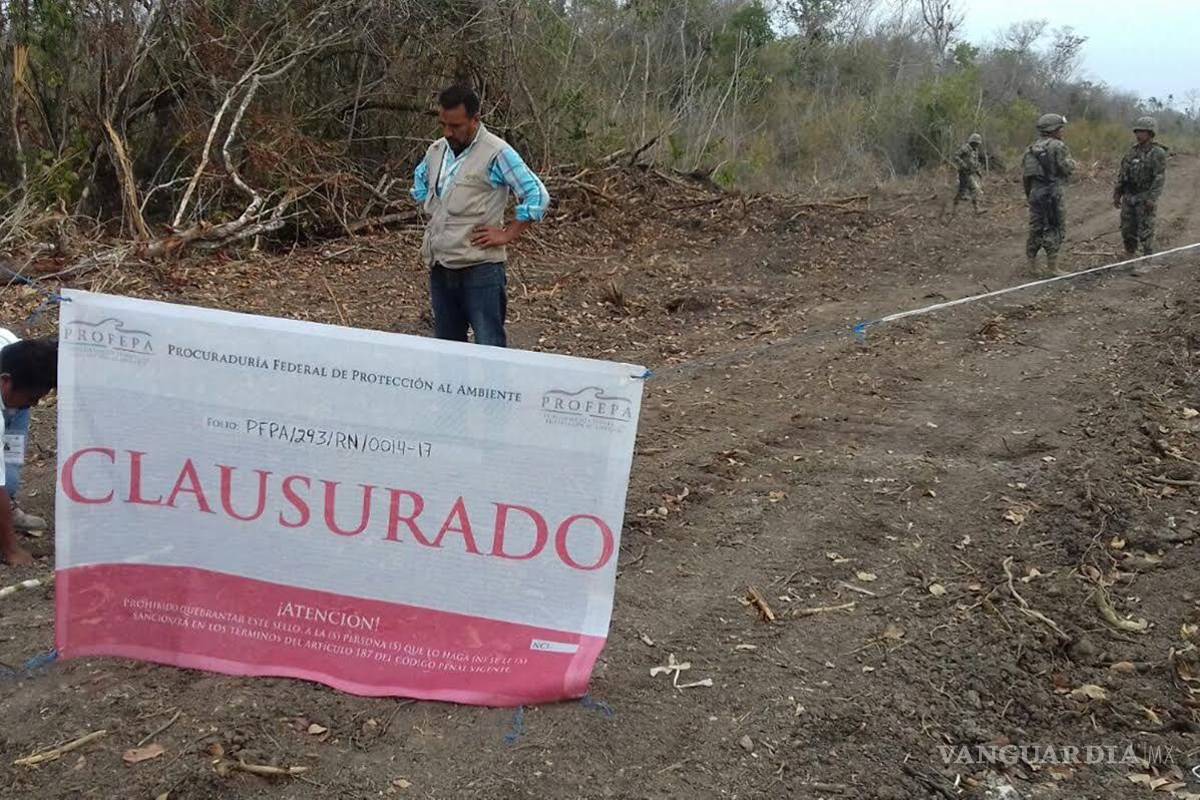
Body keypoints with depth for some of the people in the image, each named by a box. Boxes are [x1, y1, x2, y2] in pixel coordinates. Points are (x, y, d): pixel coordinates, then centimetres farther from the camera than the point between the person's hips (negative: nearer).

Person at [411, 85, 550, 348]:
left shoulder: (497, 153, -11)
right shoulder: (437, 150, 10)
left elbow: (537, 196, -14)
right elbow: (420, 181, 32)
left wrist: (507, 235, -13)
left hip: (480, 267, -7)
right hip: (439, 266, 7)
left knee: (489, 346, -4)